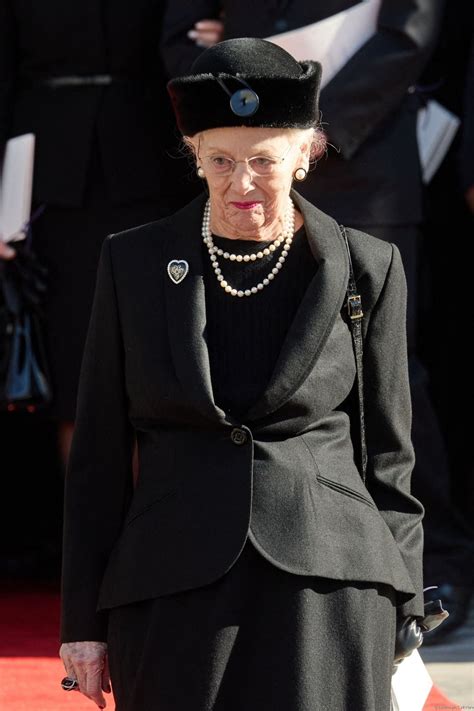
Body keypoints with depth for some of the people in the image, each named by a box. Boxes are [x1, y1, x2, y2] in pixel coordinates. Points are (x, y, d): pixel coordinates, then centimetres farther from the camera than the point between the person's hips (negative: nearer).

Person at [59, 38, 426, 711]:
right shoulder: (133, 263, 6)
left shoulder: (367, 269, 4)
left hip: (328, 585, -1)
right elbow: (99, 453, 8)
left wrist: (399, 619, 6)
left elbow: (387, 454, 9)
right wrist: (84, 619, 5)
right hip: (175, 594, 1)